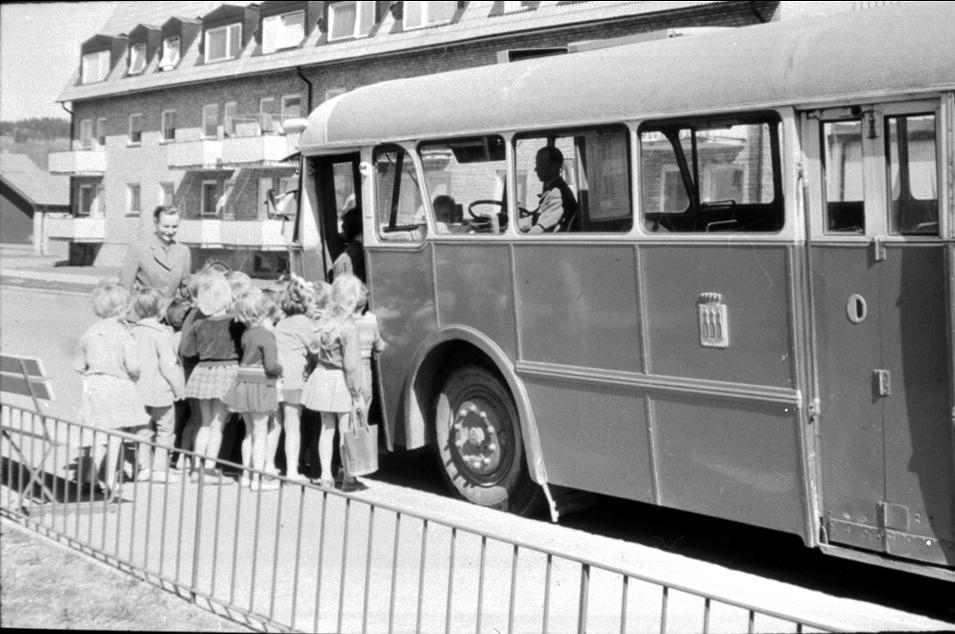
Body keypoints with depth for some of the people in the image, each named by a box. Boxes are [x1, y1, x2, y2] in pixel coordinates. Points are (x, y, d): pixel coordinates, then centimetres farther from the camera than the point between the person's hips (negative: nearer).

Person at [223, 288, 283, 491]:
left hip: (243, 383, 7)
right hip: (260, 386, -7)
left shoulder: (246, 334, 5)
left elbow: (242, 359, 5)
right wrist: (280, 370, -1)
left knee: (249, 432, 18)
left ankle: (246, 474, 25)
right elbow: (271, 365, -22)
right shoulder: (266, 335, -16)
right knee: (260, 434, 2)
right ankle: (258, 478, 4)